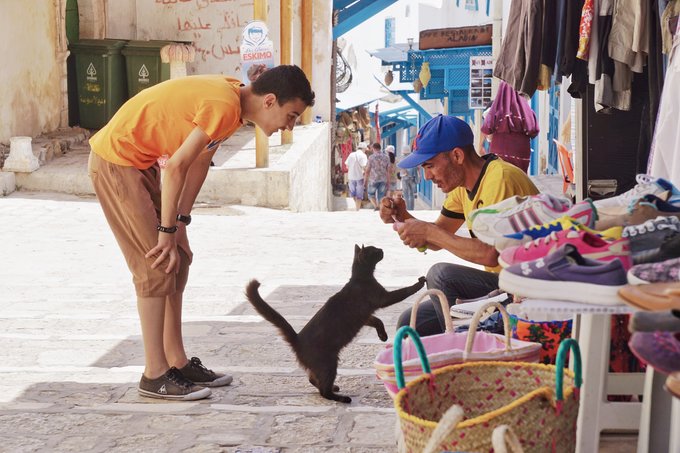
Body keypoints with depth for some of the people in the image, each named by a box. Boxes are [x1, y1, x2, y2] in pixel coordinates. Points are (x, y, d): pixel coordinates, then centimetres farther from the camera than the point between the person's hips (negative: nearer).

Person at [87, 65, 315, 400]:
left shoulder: (232, 98, 4)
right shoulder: (224, 106, -26)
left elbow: (200, 161, 7)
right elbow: (176, 166, -24)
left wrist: (180, 221, 3)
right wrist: (167, 231, -16)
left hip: (140, 161, 10)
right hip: (115, 161, -10)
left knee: (178, 259, 11)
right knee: (157, 266, -9)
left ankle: (177, 361, 19)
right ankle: (155, 376, -1)